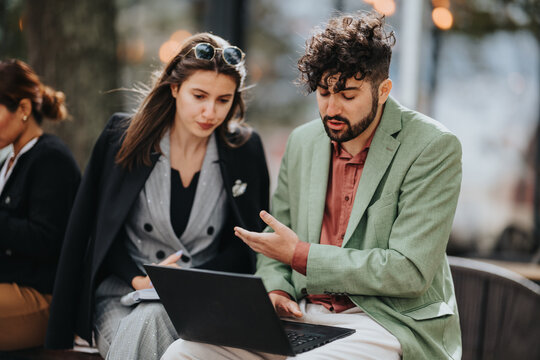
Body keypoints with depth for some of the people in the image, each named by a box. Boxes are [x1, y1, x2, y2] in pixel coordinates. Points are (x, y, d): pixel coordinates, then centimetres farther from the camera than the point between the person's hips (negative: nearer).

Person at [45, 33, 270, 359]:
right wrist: (139, 279, -11)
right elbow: (96, 227, 5)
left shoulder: (246, 150, 3)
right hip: (124, 289, 0)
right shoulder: (123, 138, 1)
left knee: (152, 321, -34)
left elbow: (250, 244, 6)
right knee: (143, 328, -35)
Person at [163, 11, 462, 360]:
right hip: (302, 317, 6)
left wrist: (299, 254, -14)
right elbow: (275, 243, 22)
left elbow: (411, 272, -16)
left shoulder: (434, 148, -9)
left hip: (389, 322, -6)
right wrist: (275, 289, -2)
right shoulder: (302, 142, 12)